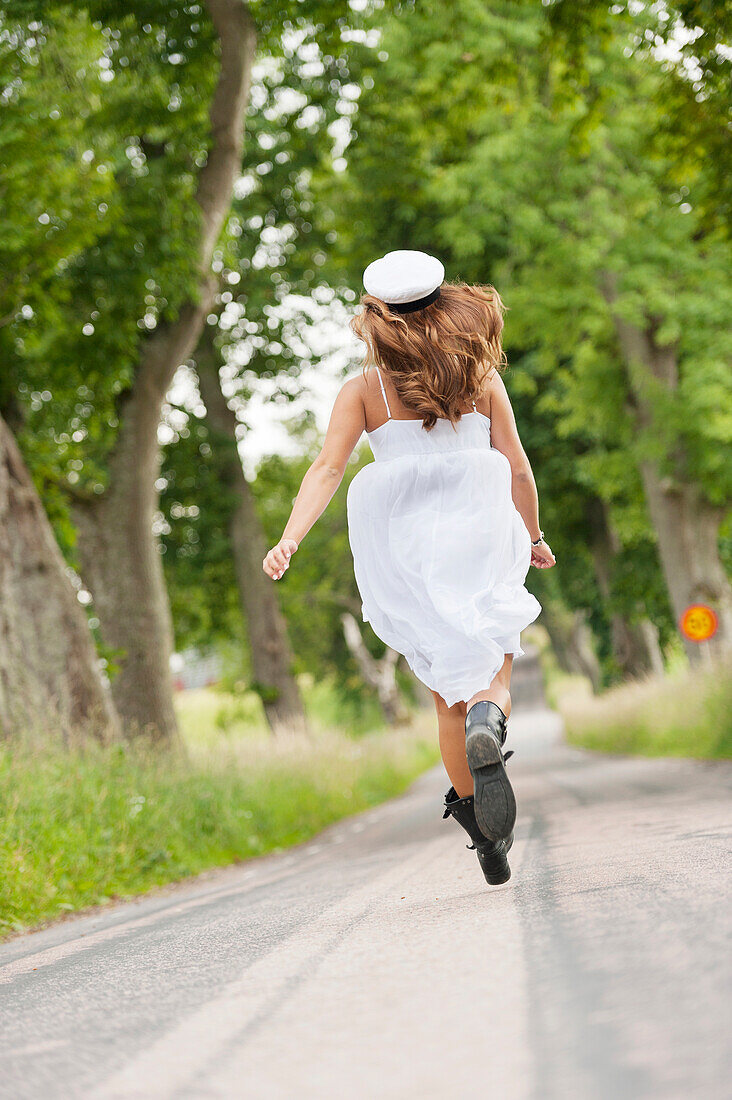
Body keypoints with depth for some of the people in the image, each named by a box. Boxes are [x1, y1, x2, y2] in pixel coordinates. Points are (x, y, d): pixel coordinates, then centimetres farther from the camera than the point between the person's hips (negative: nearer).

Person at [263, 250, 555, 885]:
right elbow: (518, 468, 7)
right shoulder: (481, 377, 6)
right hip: (479, 534, 0)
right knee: (496, 673, 3)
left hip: (406, 548, 0)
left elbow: (328, 467, -11)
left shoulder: (363, 391, 2)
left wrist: (290, 540, -19)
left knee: (449, 695, 10)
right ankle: (489, 721, -34)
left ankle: (486, 835, 5)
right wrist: (533, 537, 20)